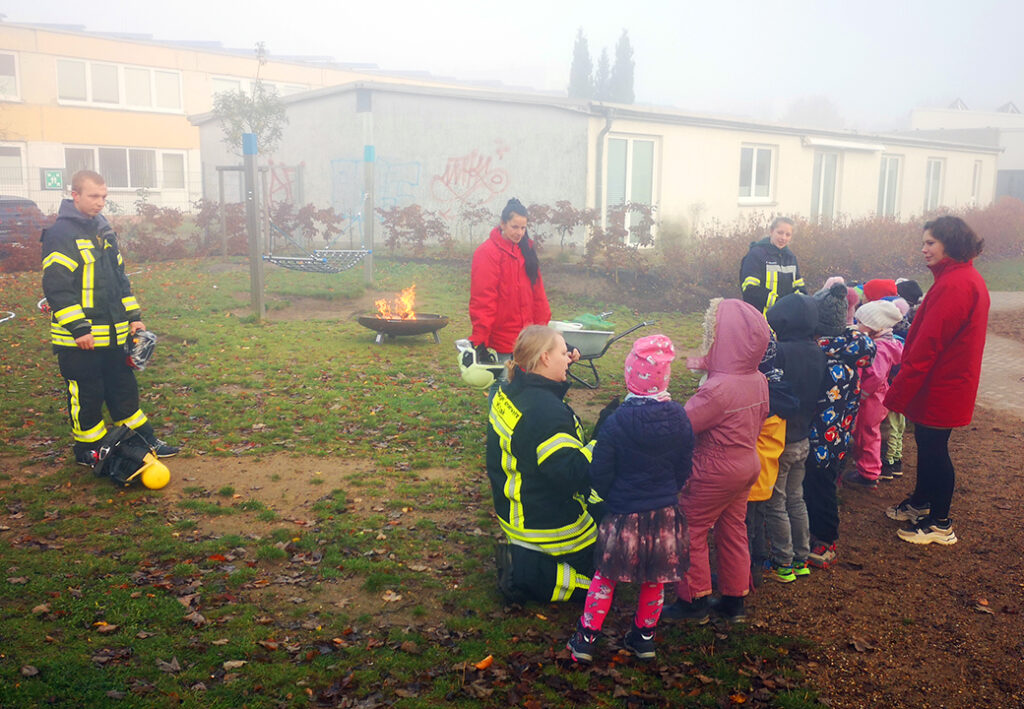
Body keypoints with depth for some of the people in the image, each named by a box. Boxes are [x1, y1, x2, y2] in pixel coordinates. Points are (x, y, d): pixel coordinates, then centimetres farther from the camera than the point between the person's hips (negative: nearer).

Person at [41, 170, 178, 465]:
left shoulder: (104, 231, 13)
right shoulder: (60, 235, -12)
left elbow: (119, 278, 19)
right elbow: (56, 287, -17)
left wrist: (133, 316, 12)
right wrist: (78, 329, -21)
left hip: (114, 333, 8)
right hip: (79, 339, -7)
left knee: (124, 389, 15)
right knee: (85, 396, 3)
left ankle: (144, 441, 24)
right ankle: (88, 452, 18)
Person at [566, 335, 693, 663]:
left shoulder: (616, 422, -18)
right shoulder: (679, 418, -8)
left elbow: (600, 475, -11)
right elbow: (684, 469, 3)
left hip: (624, 515, -3)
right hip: (666, 516, 3)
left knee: (605, 576, 14)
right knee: (655, 580, 19)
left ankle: (586, 638, 20)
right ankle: (644, 636, 33)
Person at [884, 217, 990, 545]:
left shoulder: (953, 286, -24)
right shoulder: (969, 278, 10)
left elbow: (927, 345, -26)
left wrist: (898, 393, -22)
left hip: (938, 390, -10)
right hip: (951, 381, 10)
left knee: (933, 450, 3)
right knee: (927, 445, 22)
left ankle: (940, 524, 17)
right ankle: (920, 502, 39)